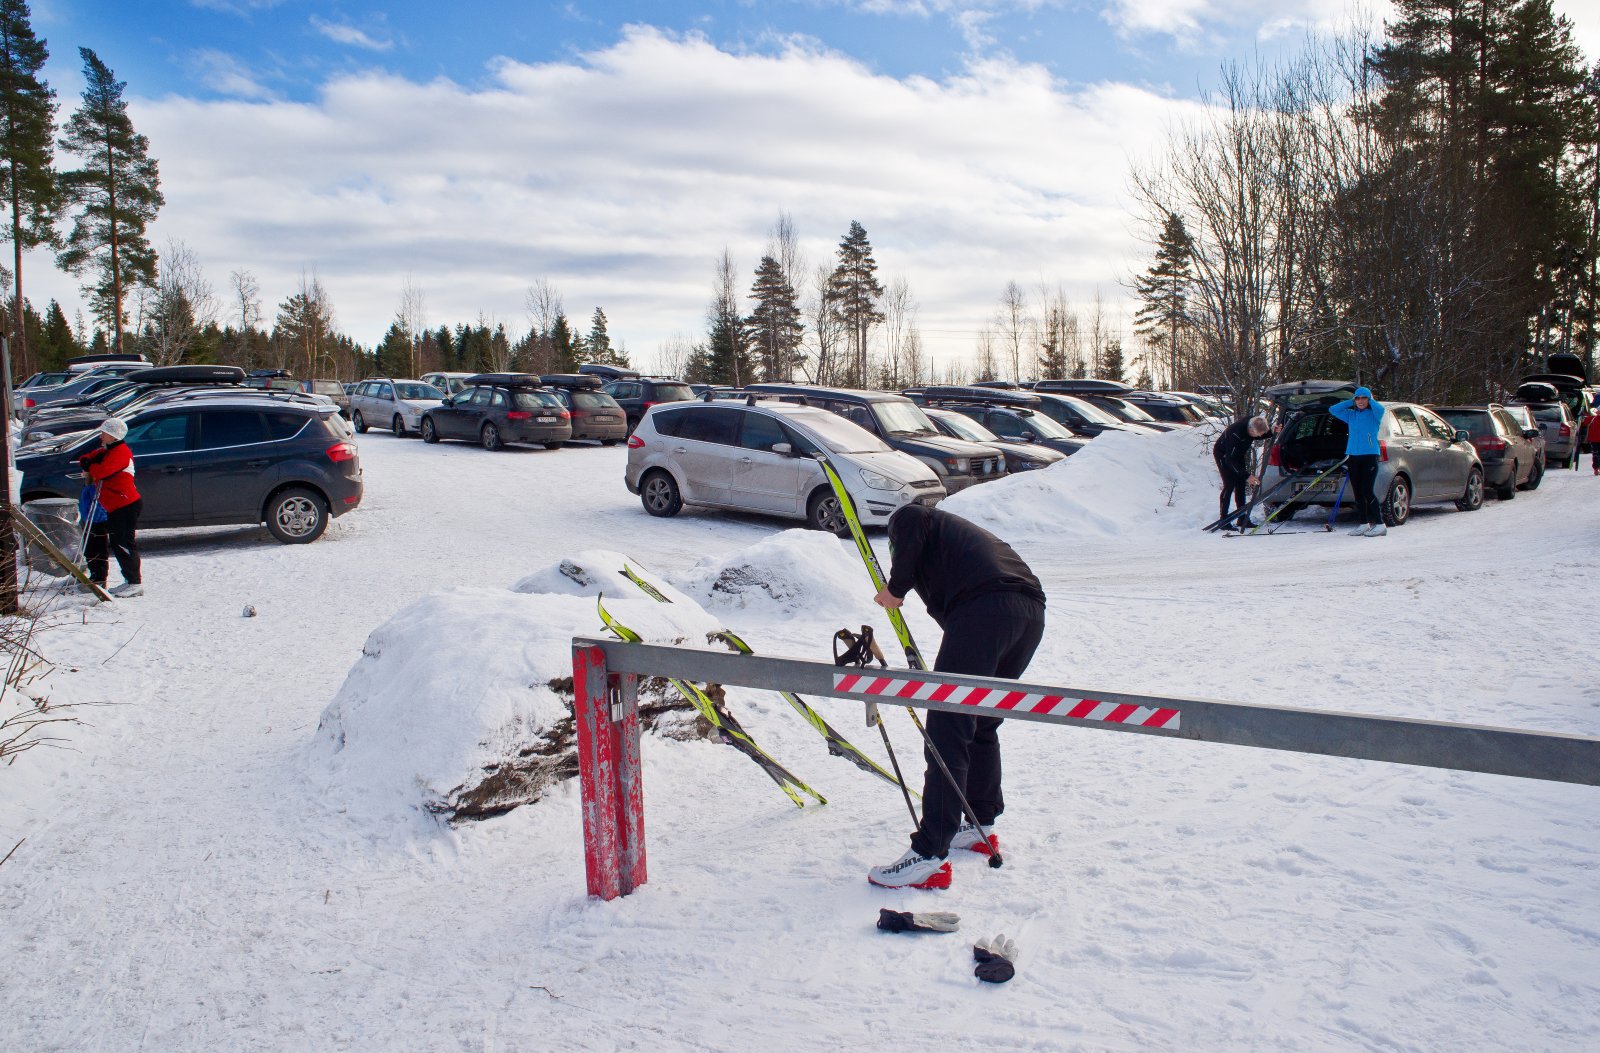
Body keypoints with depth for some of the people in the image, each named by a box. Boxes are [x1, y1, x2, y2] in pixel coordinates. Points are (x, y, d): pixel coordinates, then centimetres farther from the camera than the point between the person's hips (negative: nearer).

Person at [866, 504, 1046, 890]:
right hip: (1032, 611, 8)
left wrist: (895, 587, 4)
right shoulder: (964, 532, 41)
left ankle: (929, 856, -10)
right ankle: (982, 825, 36)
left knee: (947, 732, -8)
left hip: (983, 608, -8)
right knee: (981, 725, 24)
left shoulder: (907, 518, 22)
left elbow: (910, 522, -5)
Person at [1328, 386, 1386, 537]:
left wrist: (1371, 401, -2)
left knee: (1367, 491, -13)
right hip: (1353, 457, 5)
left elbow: (1380, 408, -21)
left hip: (1370, 456, -5)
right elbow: (1332, 409, 10)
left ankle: (1380, 524, -8)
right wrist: (1350, 402, 7)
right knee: (1357, 492, 6)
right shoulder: (1351, 414, 14)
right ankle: (1363, 524, 13)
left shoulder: (1374, 414, 1)